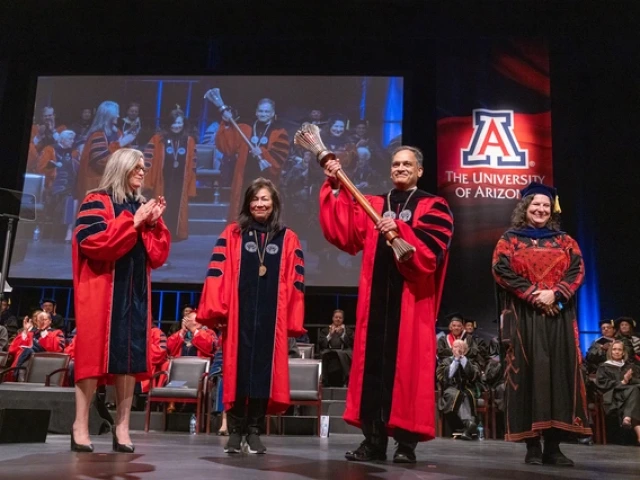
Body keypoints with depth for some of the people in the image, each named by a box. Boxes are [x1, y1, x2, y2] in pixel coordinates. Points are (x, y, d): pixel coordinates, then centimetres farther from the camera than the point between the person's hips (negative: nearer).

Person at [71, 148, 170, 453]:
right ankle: (80, 425, 0)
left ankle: (122, 426, 5)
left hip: (135, 293, 5)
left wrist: (153, 224, -3)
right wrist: (133, 221, -13)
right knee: (95, 351, -7)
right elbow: (91, 242, -16)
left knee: (131, 354, 1)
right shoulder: (97, 202, 1)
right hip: (102, 290, -5)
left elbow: (157, 256, 11)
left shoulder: (142, 207, 16)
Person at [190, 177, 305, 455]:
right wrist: (216, 310, -8)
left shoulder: (288, 239, 8)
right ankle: (234, 431, 14)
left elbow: (295, 281, 4)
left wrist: (293, 320, -1)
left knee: (263, 370, 3)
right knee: (238, 370, 3)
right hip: (238, 315, 0)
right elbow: (217, 272, 1)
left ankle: (254, 431, 14)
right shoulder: (232, 234, 7)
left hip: (271, 317, 0)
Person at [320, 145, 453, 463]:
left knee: (407, 365, -2)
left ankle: (407, 442, 7)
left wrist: (400, 230, -24)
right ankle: (373, 440, 12)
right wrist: (335, 188, -4)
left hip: (412, 299, -3)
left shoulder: (433, 207, 6)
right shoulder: (372, 205, 17)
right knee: (373, 364, 4)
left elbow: (433, 248, -10)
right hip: (376, 297, 4)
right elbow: (343, 234, 2)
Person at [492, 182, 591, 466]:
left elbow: (577, 271, 4)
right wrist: (533, 294, -14)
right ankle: (533, 445, -2)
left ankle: (553, 445, 3)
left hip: (558, 316, 3)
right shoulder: (509, 239, 9)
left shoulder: (564, 241, 17)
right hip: (524, 317, -3)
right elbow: (501, 270, -5)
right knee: (530, 373, -5)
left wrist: (555, 293, -13)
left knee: (558, 373, -1)